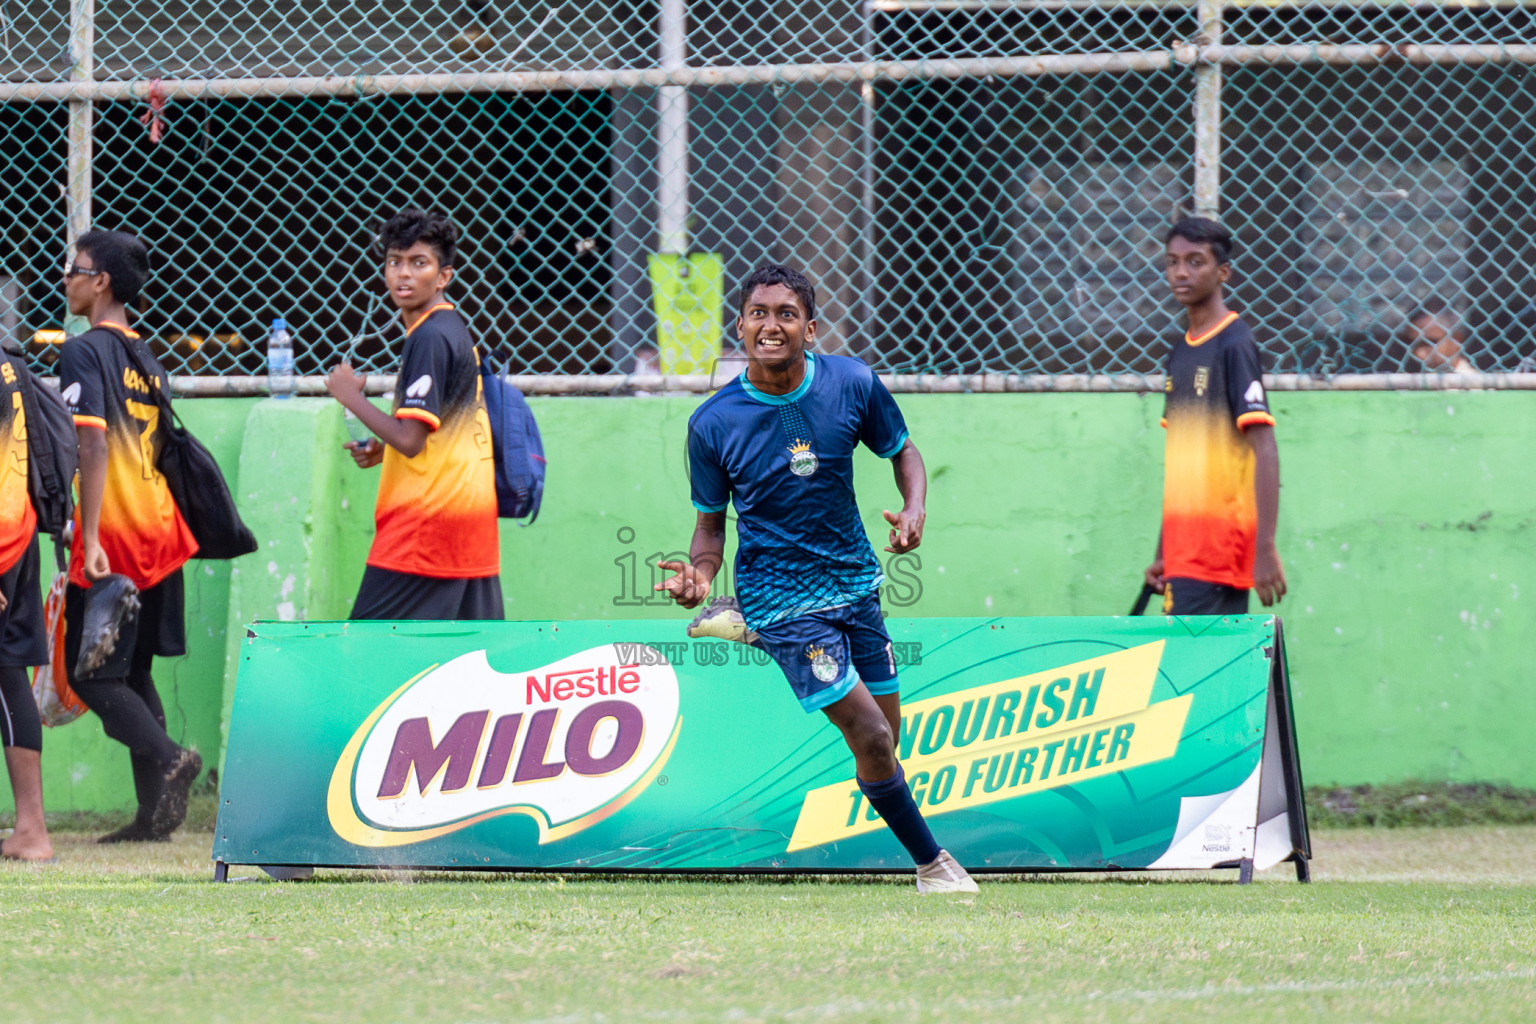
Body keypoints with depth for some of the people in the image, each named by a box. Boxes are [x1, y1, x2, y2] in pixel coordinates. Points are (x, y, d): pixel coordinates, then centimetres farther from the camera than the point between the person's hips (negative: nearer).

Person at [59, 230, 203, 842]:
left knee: (89, 672, -3)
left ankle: (168, 757, -23)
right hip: (159, 535, 8)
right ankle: (155, 811, 7)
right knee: (133, 673, 12)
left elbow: (94, 446, -20)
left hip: (112, 539, -8)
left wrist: (91, 539, -24)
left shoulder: (86, 352, -10)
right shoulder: (148, 360, 15)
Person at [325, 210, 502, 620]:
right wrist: (381, 450, 14)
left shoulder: (429, 337, -14)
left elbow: (410, 439, -19)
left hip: (426, 517, -10)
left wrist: (351, 397, -7)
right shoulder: (454, 328, 16)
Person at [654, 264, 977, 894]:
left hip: (855, 582, 4)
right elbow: (711, 523, -1)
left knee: (885, 739, 10)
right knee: (872, 738, -14)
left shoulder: (852, 385, -7)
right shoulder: (713, 423, -12)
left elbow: (902, 452, 9)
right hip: (781, 599, -4)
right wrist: (700, 574, -22)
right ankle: (931, 863, 3)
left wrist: (914, 510, -11)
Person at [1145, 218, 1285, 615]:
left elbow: (1265, 452, -16)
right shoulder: (1181, 351, 15)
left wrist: (1265, 549, -23)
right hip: (1184, 550, 8)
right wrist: (1163, 554, 17)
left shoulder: (1234, 346, -9)